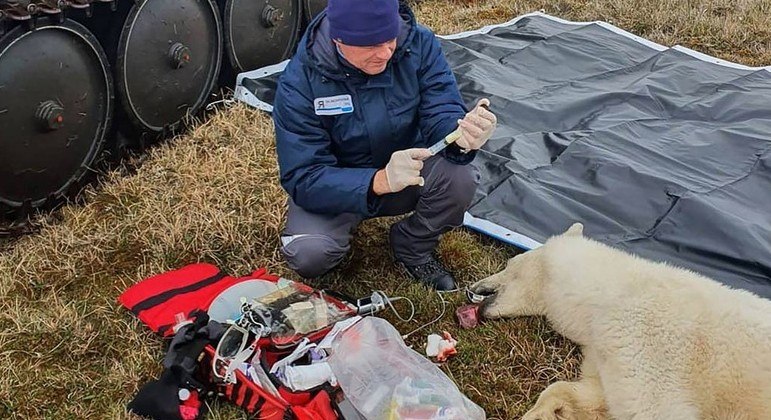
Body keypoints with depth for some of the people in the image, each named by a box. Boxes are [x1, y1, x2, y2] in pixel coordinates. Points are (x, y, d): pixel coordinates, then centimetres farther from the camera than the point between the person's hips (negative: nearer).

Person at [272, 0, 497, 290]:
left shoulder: (419, 44, -17)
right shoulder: (299, 82, -25)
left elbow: (442, 114, -20)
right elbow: (303, 178, -28)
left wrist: (462, 136, -46)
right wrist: (380, 181, -46)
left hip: (406, 170, 3)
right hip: (334, 188, -3)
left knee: (460, 177, -27)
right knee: (309, 253, -32)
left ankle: (413, 249, 4)